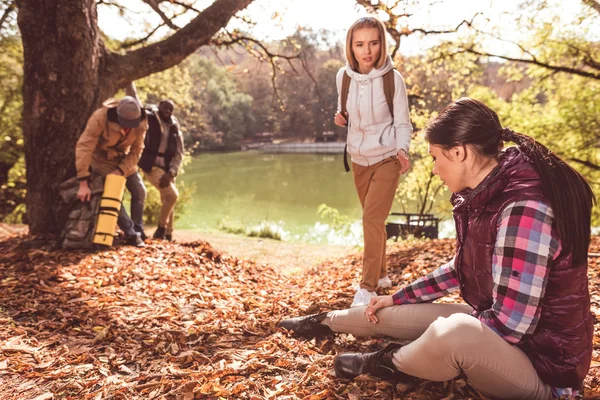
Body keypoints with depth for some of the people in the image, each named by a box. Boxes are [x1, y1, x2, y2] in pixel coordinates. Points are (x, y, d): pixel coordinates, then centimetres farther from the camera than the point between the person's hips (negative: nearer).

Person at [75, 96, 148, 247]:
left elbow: (136, 150, -16)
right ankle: (130, 234, -3)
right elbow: (84, 147, -37)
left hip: (122, 158, 4)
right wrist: (83, 183, -39)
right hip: (101, 158, -4)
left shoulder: (141, 123, -23)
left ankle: (138, 232, 17)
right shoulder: (100, 117, -35)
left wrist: (121, 170, -31)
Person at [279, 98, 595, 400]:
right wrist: (396, 298, 18)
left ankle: (387, 363, -4)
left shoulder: (524, 210, -30)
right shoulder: (483, 196, -1)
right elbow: (460, 269, 14)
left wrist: (456, 329, -13)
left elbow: (510, 324, -31)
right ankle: (323, 322, 41)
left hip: (541, 362, -8)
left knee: (453, 333, -38)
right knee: (389, 314, 12)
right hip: (494, 331, 8)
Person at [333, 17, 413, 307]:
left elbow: (402, 123, -9)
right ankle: (381, 275, 33)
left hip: (387, 158, -5)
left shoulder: (393, 79, -15)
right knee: (372, 221, 16)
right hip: (358, 159, 5)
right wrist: (340, 118, -9)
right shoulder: (344, 76, -4)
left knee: (372, 219, -15)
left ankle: (368, 287, -6)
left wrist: (402, 150, -27)